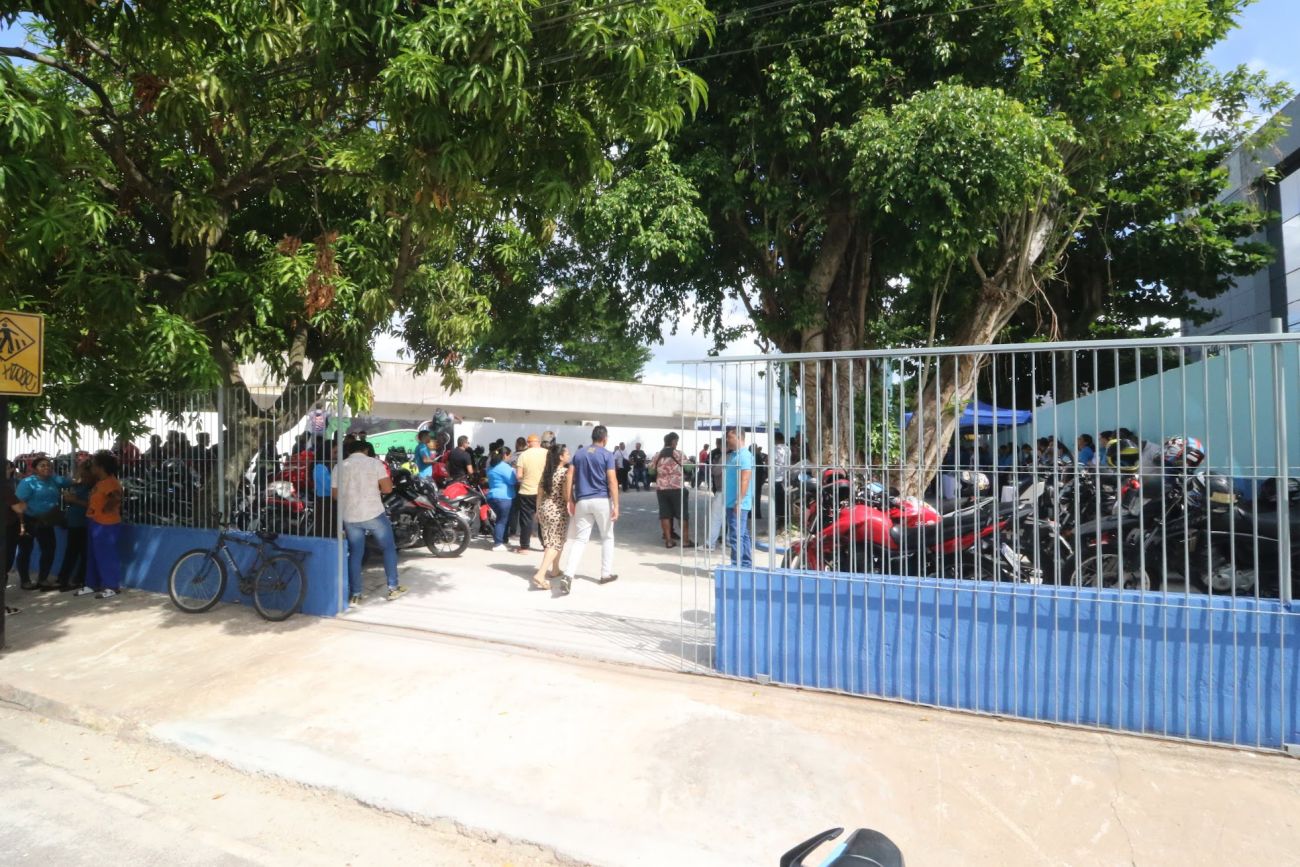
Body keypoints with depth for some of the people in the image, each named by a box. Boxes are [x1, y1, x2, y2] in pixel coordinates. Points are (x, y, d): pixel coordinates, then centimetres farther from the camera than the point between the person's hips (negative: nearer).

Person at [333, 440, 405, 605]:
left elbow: (335, 495, 7)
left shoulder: (339, 466, 6)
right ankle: (393, 588, 14)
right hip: (374, 514, -3)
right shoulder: (374, 463, -3)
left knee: (355, 554, 12)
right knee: (388, 548, 12)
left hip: (349, 517, 3)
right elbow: (387, 488, -9)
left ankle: (355, 595, 13)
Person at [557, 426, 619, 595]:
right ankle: (606, 574, 21)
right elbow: (612, 481, -10)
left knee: (579, 540, 1)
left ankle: (567, 574, -16)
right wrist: (616, 505, -10)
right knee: (607, 537, 15)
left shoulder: (579, 453, 10)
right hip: (602, 501, -3)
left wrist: (570, 501, 9)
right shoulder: (607, 455, -3)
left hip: (583, 501, 3)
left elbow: (569, 477, 6)